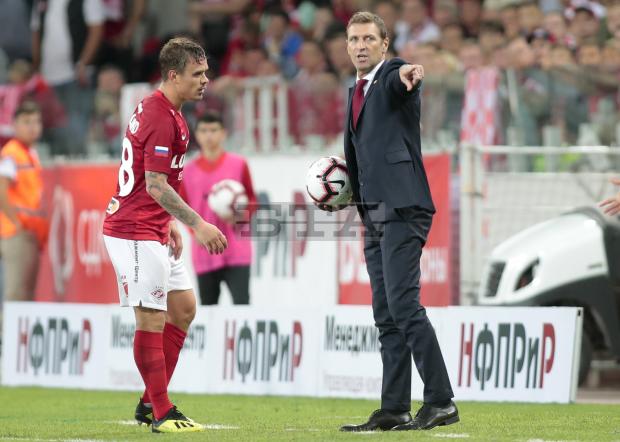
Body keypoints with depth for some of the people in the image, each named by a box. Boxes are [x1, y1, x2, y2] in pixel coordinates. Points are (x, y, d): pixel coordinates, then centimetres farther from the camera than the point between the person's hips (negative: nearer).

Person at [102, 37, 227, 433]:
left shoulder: (160, 111, 14)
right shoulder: (162, 119, -18)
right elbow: (156, 186, -23)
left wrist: (169, 223, 22)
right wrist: (198, 225, -23)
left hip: (153, 231, 11)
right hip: (135, 233, -11)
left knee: (183, 308, 13)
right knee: (152, 320, -7)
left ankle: (151, 403, 17)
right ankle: (162, 414, -2)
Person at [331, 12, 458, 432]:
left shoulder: (394, 75, -5)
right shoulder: (356, 91, 20)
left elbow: (396, 81, -30)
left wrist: (407, 75, -52)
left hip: (402, 209, -9)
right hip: (374, 216, 9)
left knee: (404, 305, -17)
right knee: (386, 316, 7)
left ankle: (441, 401, -17)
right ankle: (394, 410, 9)